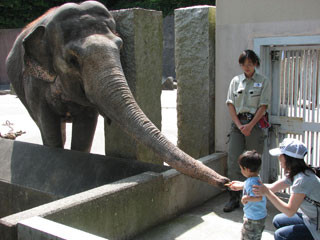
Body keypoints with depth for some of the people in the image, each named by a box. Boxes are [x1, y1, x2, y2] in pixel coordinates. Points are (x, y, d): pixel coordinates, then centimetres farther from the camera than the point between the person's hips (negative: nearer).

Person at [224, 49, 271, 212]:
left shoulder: (263, 82, 3)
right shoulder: (236, 80, 10)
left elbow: (263, 107, -4)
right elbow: (230, 104, 5)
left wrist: (250, 126, -13)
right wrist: (239, 125, -7)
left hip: (255, 124, -2)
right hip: (237, 123, 2)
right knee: (233, 162, -2)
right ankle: (234, 199, 8)